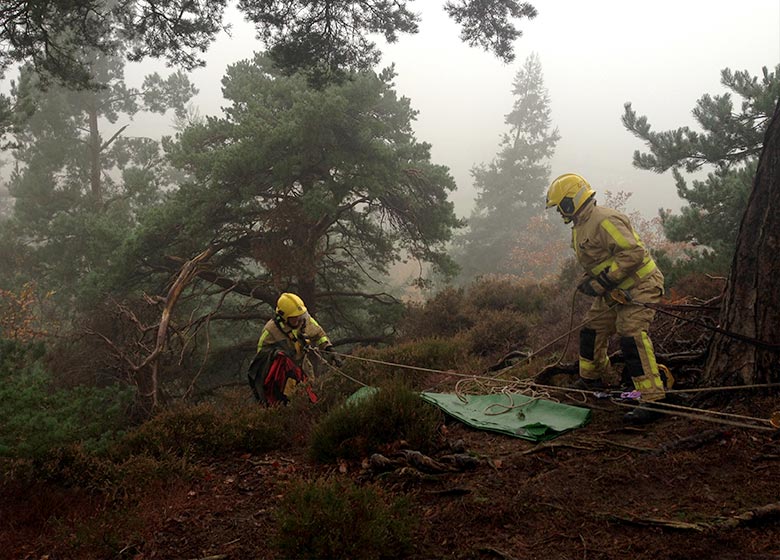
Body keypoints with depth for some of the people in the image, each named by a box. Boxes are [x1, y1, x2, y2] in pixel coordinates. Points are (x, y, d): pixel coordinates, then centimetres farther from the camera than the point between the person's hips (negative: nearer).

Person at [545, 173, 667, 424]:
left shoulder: (605, 221, -22)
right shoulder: (581, 226, 12)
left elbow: (633, 253, -29)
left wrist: (602, 282, -27)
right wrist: (587, 281, 5)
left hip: (639, 285, -10)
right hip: (614, 292, 10)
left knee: (632, 335, -22)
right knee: (592, 331, 16)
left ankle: (652, 399, -22)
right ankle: (591, 378, 39)